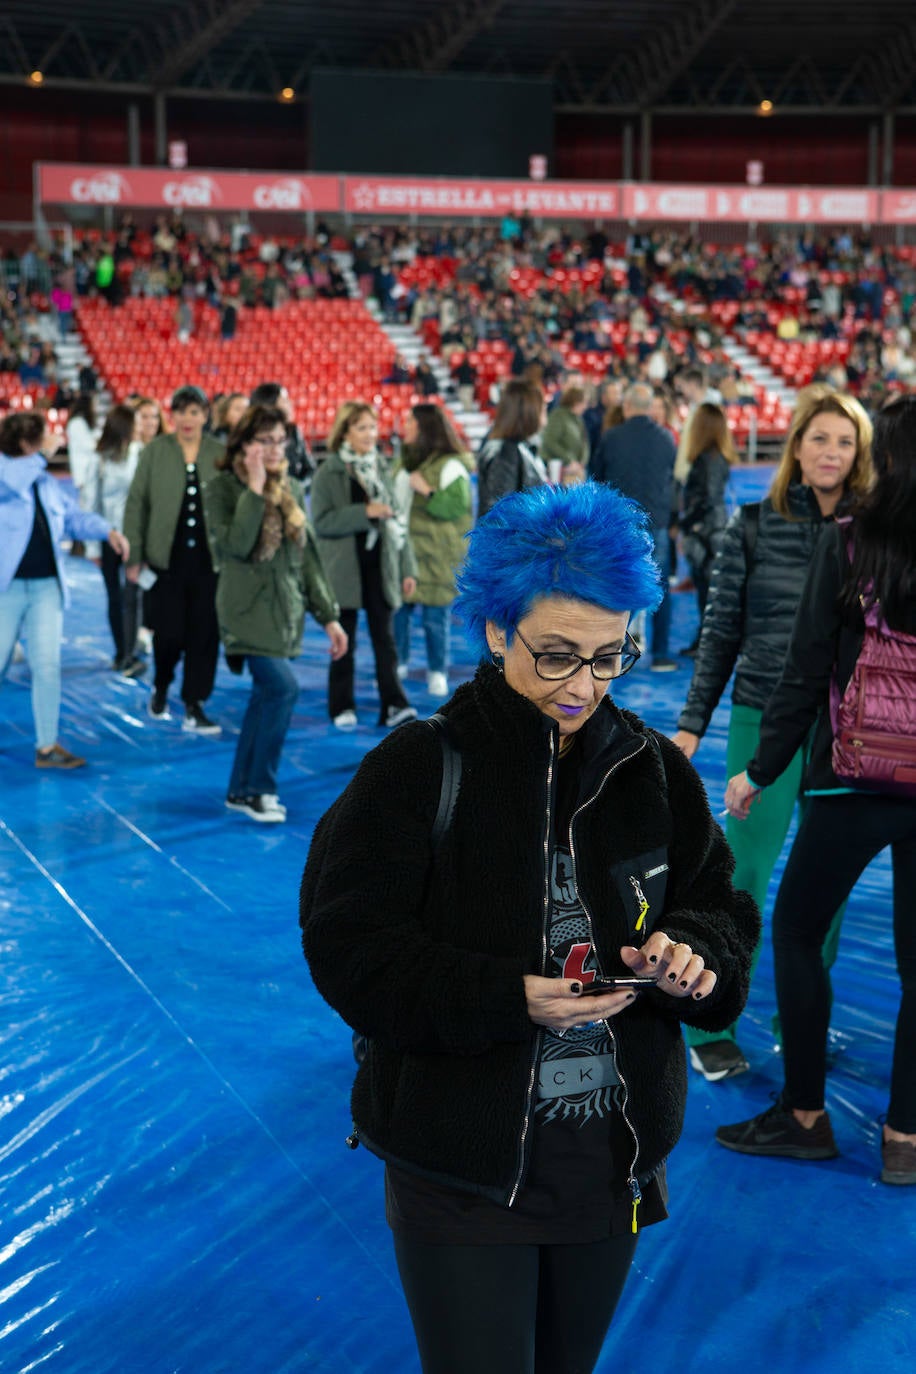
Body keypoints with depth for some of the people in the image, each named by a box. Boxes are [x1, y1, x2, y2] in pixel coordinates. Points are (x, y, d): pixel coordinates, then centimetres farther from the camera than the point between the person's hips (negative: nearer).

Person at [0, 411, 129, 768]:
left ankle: (47, 746, 10)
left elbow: (74, 516, 16)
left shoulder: (48, 483, 13)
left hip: (46, 585, 5)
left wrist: (107, 530, 1)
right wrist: (40, 456, -16)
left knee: (47, 666, 2)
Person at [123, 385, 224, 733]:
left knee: (204, 635, 1)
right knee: (169, 633, -1)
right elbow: (136, 504, 2)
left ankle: (194, 707, 11)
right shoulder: (155, 451, 2)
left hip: (209, 560, 1)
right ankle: (160, 688, 28)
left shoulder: (221, 454, 4)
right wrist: (133, 557, -2)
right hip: (166, 559, -1)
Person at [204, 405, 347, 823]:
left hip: (285, 610, 6)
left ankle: (241, 790, 20)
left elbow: (308, 555, 11)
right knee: (283, 688, -18)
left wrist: (328, 616, 9)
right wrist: (255, 488, -21)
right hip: (247, 610, -6)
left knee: (267, 697, 8)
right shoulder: (222, 487, -8)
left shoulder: (291, 489, 8)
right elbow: (236, 545, -23)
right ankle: (260, 789, -5)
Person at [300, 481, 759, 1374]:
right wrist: (507, 998, -26)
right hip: (464, 1165, -4)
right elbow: (349, 949, -15)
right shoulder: (419, 771, -12)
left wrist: (691, 953, -16)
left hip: (613, 1165, 5)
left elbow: (721, 910, 8)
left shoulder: (653, 771, 2)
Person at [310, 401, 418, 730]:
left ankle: (393, 705, 0)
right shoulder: (329, 473, -3)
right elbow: (321, 522, -12)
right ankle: (342, 708, 14)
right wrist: (364, 513, -21)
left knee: (384, 638, 1)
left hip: (380, 566, 3)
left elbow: (398, 520, 12)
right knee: (344, 641, 5)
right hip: (344, 569, -3)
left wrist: (407, 568, 8)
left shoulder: (381, 469, 10)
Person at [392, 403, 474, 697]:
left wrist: (427, 491, -23)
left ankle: (437, 673, 13)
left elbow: (459, 508, -19)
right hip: (403, 549, 7)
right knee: (397, 609, 7)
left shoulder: (450, 466, -11)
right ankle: (398, 665, 22)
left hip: (436, 557, -7)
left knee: (435, 617, 0)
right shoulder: (406, 461, 14)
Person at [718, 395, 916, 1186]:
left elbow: (806, 674, -8)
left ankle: (806, 1115, 21)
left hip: (852, 781, -3)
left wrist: (761, 772, 2)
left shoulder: (849, 544, -10)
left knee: (797, 933, 15)